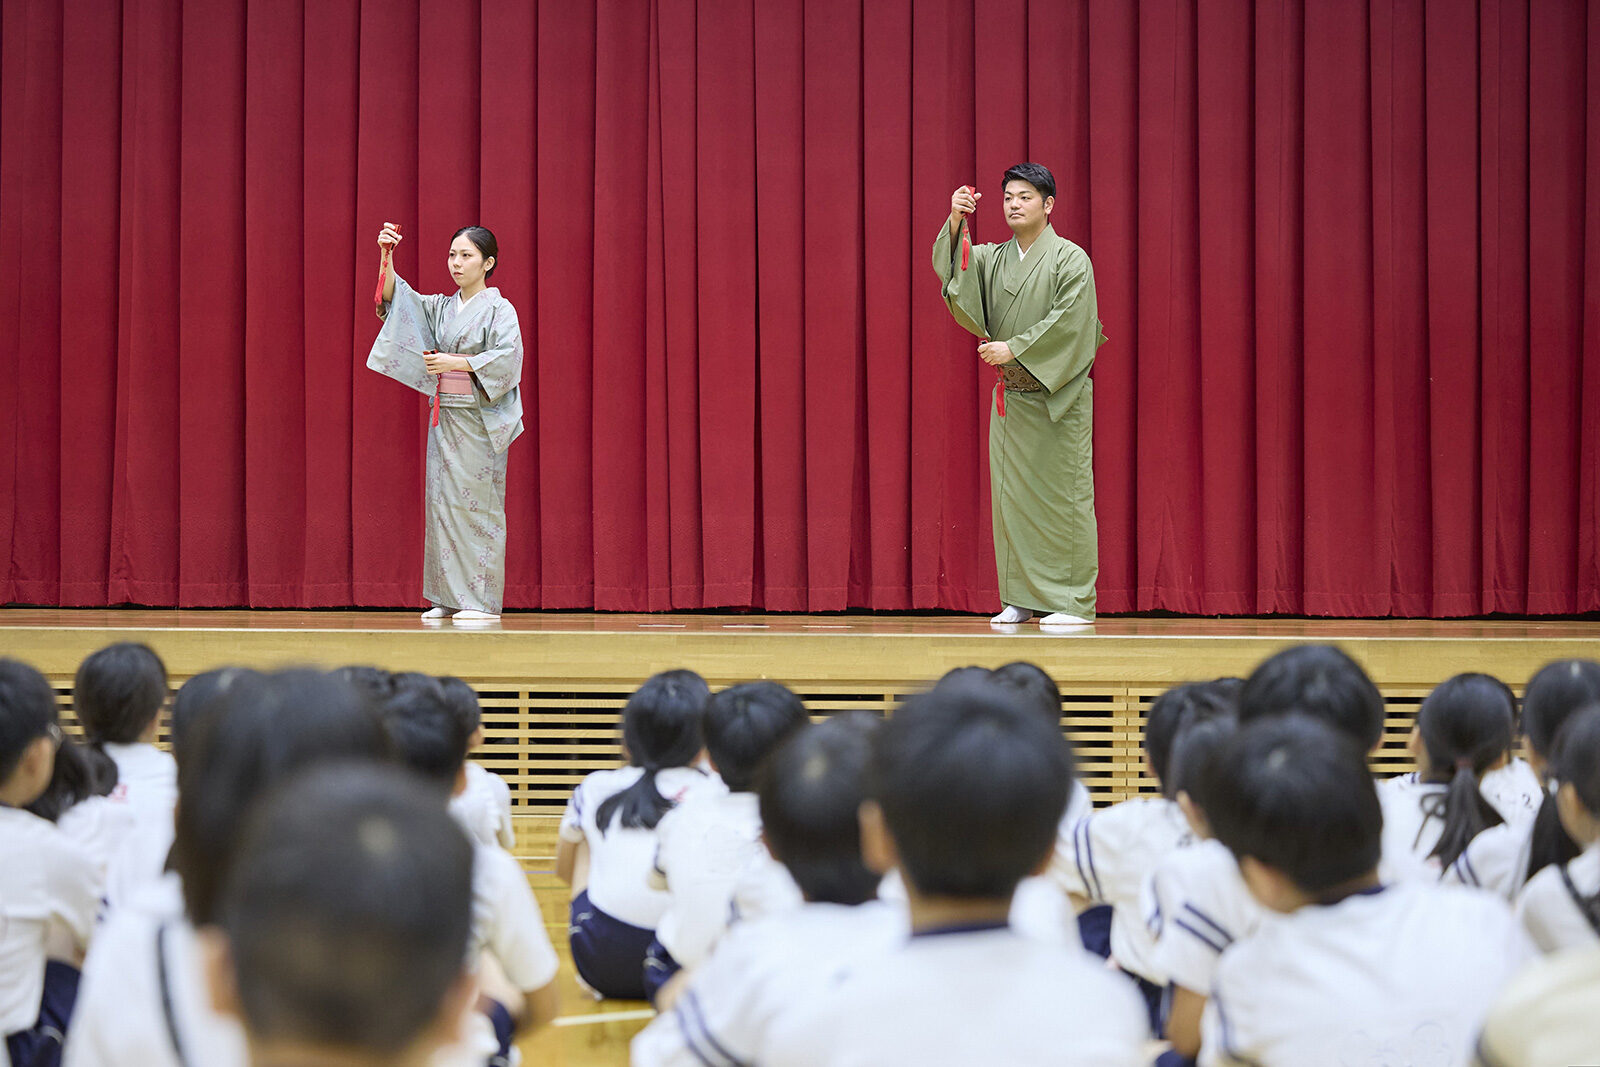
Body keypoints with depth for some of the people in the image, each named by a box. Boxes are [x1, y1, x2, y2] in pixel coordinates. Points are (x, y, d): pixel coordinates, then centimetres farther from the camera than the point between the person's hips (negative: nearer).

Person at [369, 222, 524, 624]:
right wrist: (386, 257, -13)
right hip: (445, 417, 6)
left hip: (479, 419, -6)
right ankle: (449, 599, 7)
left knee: (475, 504, -6)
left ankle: (482, 601, -3)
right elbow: (394, 297, 3)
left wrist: (455, 362, -19)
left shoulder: (499, 309, -2)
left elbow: (508, 355, -16)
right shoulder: (441, 307, 14)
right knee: (443, 504, 4)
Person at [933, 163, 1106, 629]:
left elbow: (1068, 323, -14)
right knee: (1010, 496, 5)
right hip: (1010, 397, 6)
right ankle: (1019, 599, 12)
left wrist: (1014, 349, -19)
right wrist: (956, 222, -22)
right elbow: (949, 265, -5)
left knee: (1061, 495, -5)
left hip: (1058, 398, -6)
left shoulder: (1071, 259, -5)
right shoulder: (994, 258, 12)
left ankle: (1073, 602, 0)